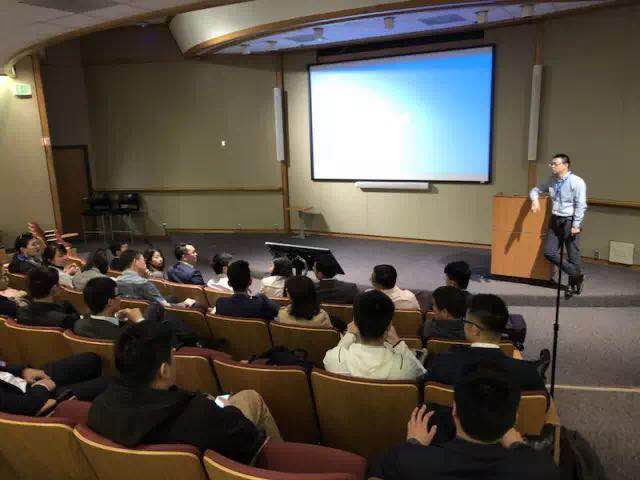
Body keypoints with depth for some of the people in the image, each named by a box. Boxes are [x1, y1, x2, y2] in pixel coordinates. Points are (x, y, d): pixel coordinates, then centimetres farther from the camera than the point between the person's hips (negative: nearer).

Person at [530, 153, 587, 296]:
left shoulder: (577, 182, -10)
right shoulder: (551, 180, 8)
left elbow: (581, 205, -13)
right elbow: (535, 190, 21)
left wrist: (576, 225, -17)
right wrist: (535, 199, -2)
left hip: (570, 221, -6)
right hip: (555, 221, 6)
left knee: (572, 256, 2)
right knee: (549, 252, 0)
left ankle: (573, 284, 21)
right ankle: (577, 275, 17)